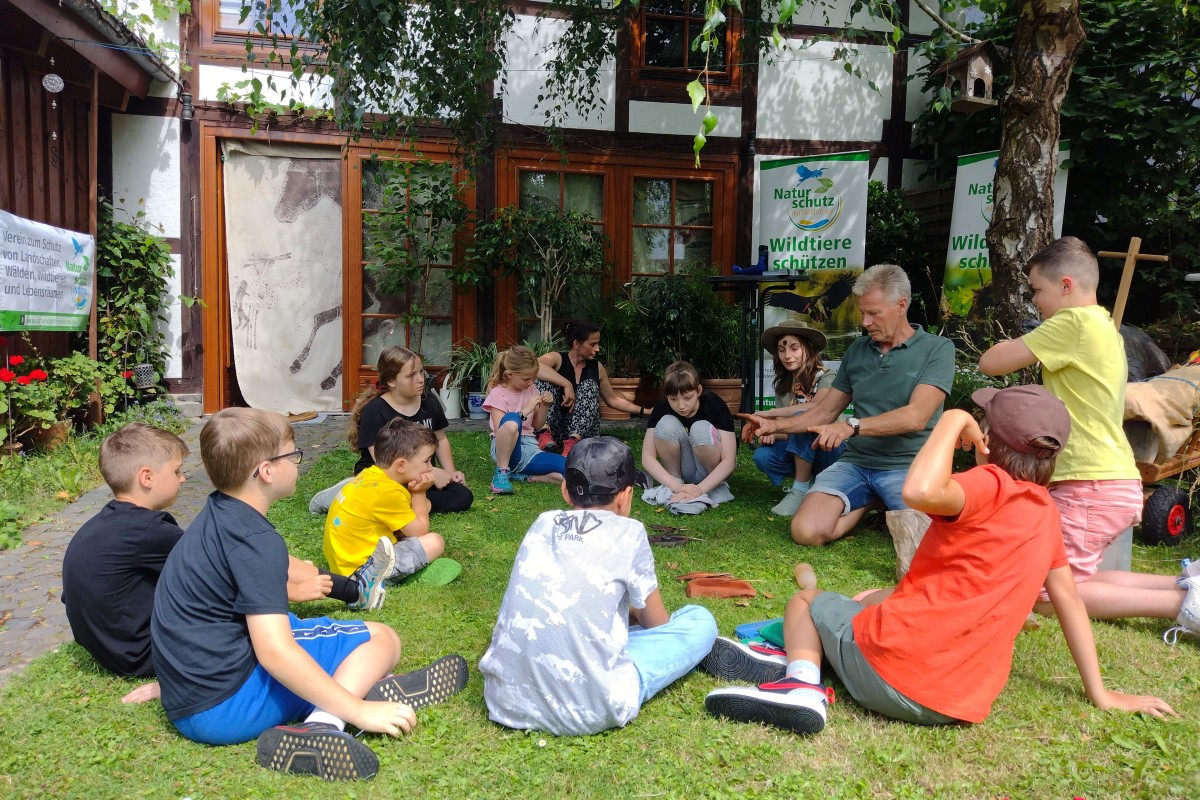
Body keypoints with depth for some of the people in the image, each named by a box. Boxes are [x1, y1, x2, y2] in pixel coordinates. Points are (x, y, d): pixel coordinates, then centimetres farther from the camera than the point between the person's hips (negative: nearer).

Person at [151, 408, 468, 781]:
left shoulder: (217, 514, 8)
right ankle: (321, 726, -25)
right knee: (381, 638, -5)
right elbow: (275, 652, -26)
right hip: (226, 704, -9)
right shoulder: (256, 541, -21)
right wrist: (359, 713, -23)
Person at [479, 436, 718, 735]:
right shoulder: (628, 532, -1)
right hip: (588, 710, -5)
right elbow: (657, 623, 14)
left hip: (506, 700, 5)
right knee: (701, 621, 11)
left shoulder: (542, 524, 11)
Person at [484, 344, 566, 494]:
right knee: (512, 420, -41)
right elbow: (501, 429, -15)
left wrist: (544, 406, 1)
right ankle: (502, 472, -22)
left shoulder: (531, 390, 11)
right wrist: (524, 411, -20)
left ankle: (519, 476, -4)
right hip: (506, 449, -5)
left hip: (530, 449, 5)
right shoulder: (498, 394, -5)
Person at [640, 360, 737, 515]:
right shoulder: (661, 408, -16)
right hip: (681, 470, 2)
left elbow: (729, 460, -27)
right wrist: (677, 486, -34)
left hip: (712, 472, -2)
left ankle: (718, 486, -11)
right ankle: (676, 480, -7)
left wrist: (699, 489, -38)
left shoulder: (714, 405, -22)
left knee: (701, 429, -32)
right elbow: (648, 457, -21)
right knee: (667, 424, -26)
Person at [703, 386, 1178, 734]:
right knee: (888, 597, 33)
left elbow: (920, 491, -35)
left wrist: (953, 420, -20)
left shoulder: (991, 485, -13)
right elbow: (1068, 598, 16)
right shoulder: (1045, 510, 9)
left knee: (805, 600, 17)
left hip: (892, 672, -7)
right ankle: (794, 657, 29)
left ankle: (802, 684, -6)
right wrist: (1101, 694, 24)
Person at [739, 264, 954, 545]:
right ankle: (870, 503, 8)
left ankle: (892, 511, 6)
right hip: (855, 462, 4)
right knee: (807, 531, -21)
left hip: (907, 465, -3)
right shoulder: (857, 350, 13)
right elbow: (825, 411, 18)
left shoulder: (937, 349, -2)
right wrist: (775, 424, 4)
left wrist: (852, 426, -29)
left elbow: (917, 416, -17)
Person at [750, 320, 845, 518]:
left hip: (830, 451, -5)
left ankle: (801, 489, -23)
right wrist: (772, 432, -22)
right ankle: (809, 481, -2)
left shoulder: (824, 377, -13)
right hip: (801, 451, 6)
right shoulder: (784, 384, 6)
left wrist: (770, 413, -29)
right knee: (762, 455, -24)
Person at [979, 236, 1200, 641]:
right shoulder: (1104, 327, 16)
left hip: (1092, 487, -10)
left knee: (1046, 594, -4)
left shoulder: (1075, 322, -14)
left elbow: (991, 362, -14)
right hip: (1114, 481, 10)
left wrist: (1013, 345, 6)